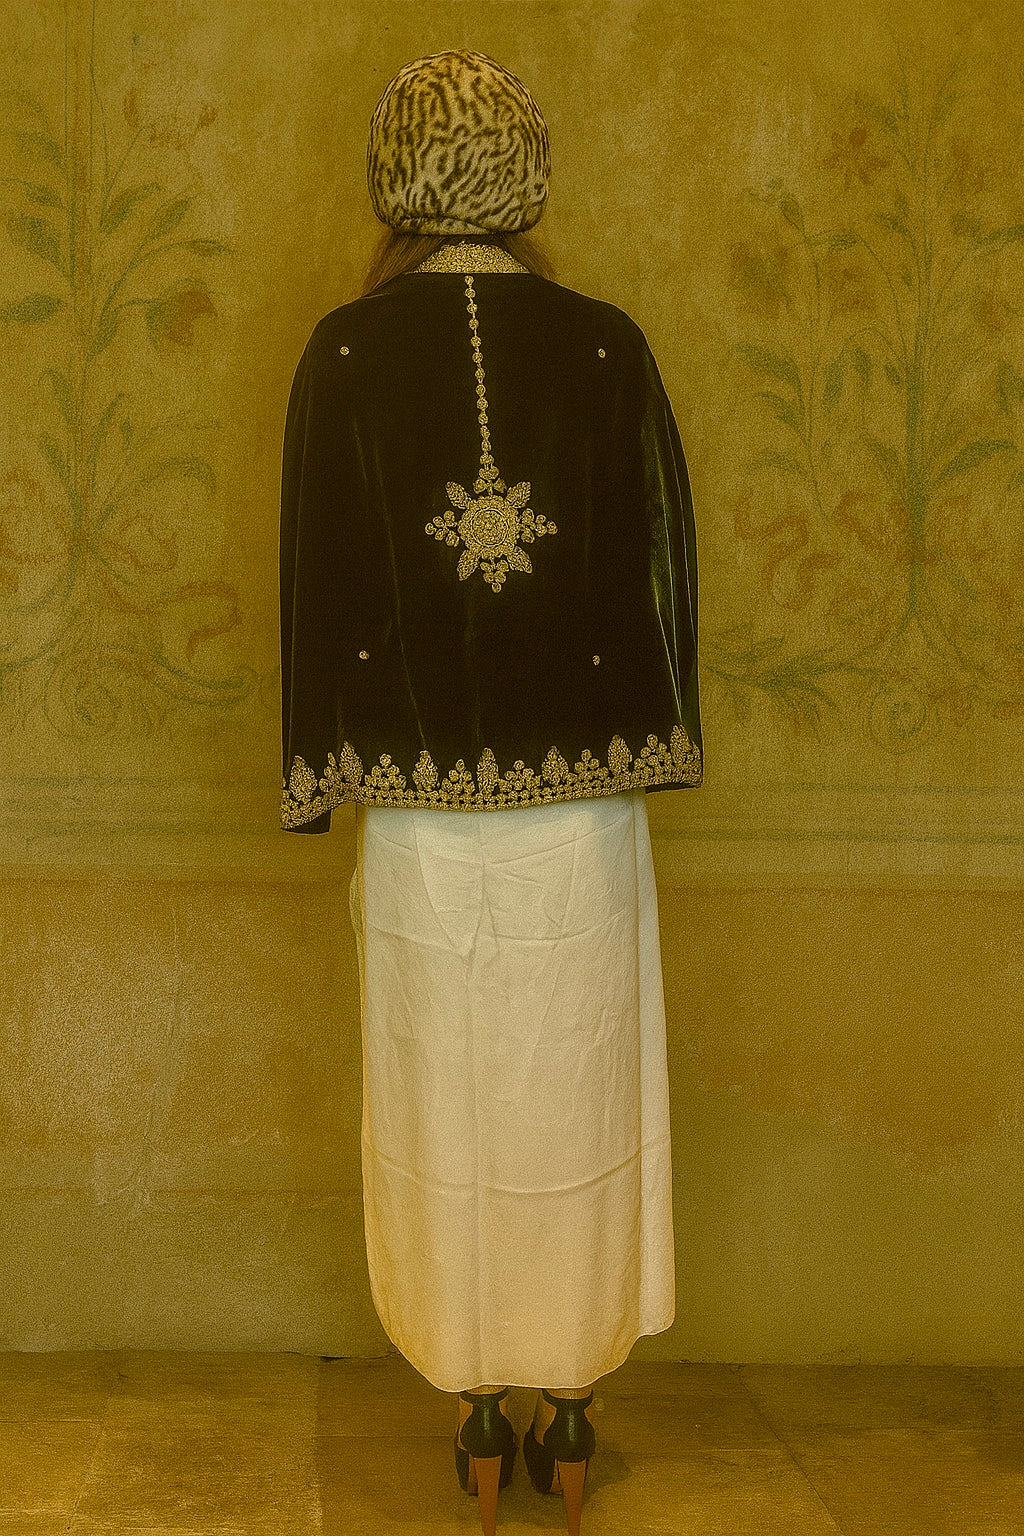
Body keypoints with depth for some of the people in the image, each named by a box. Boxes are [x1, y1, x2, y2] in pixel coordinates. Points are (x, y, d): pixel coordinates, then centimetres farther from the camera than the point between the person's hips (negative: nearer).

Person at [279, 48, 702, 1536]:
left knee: (443, 1117, 11)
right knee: (576, 1108, 13)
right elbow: (663, 559, 1)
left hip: (421, 812, 0)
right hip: (580, 803, 1)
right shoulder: (607, 345, -4)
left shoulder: (347, 353, -6)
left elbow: (317, 569, -3)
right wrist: (652, 735, 14)